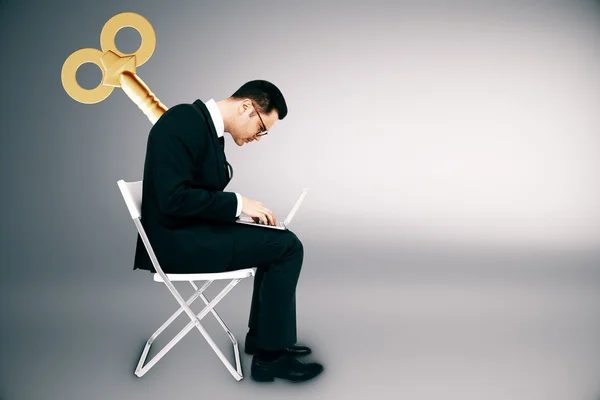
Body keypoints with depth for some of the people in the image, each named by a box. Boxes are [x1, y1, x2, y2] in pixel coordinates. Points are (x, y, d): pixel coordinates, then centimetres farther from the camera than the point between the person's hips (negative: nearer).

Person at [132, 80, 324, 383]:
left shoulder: (207, 125, 11)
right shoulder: (184, 122, -20)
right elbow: (174, 198, -26)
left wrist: (245, 207, 2)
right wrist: (239, 203, -19)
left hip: (190, 232, 10)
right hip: (176, 241, -10)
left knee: (277, 241, 15)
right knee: (288, 247, -11)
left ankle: (261, 335, 22)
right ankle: (270, 354, 0)